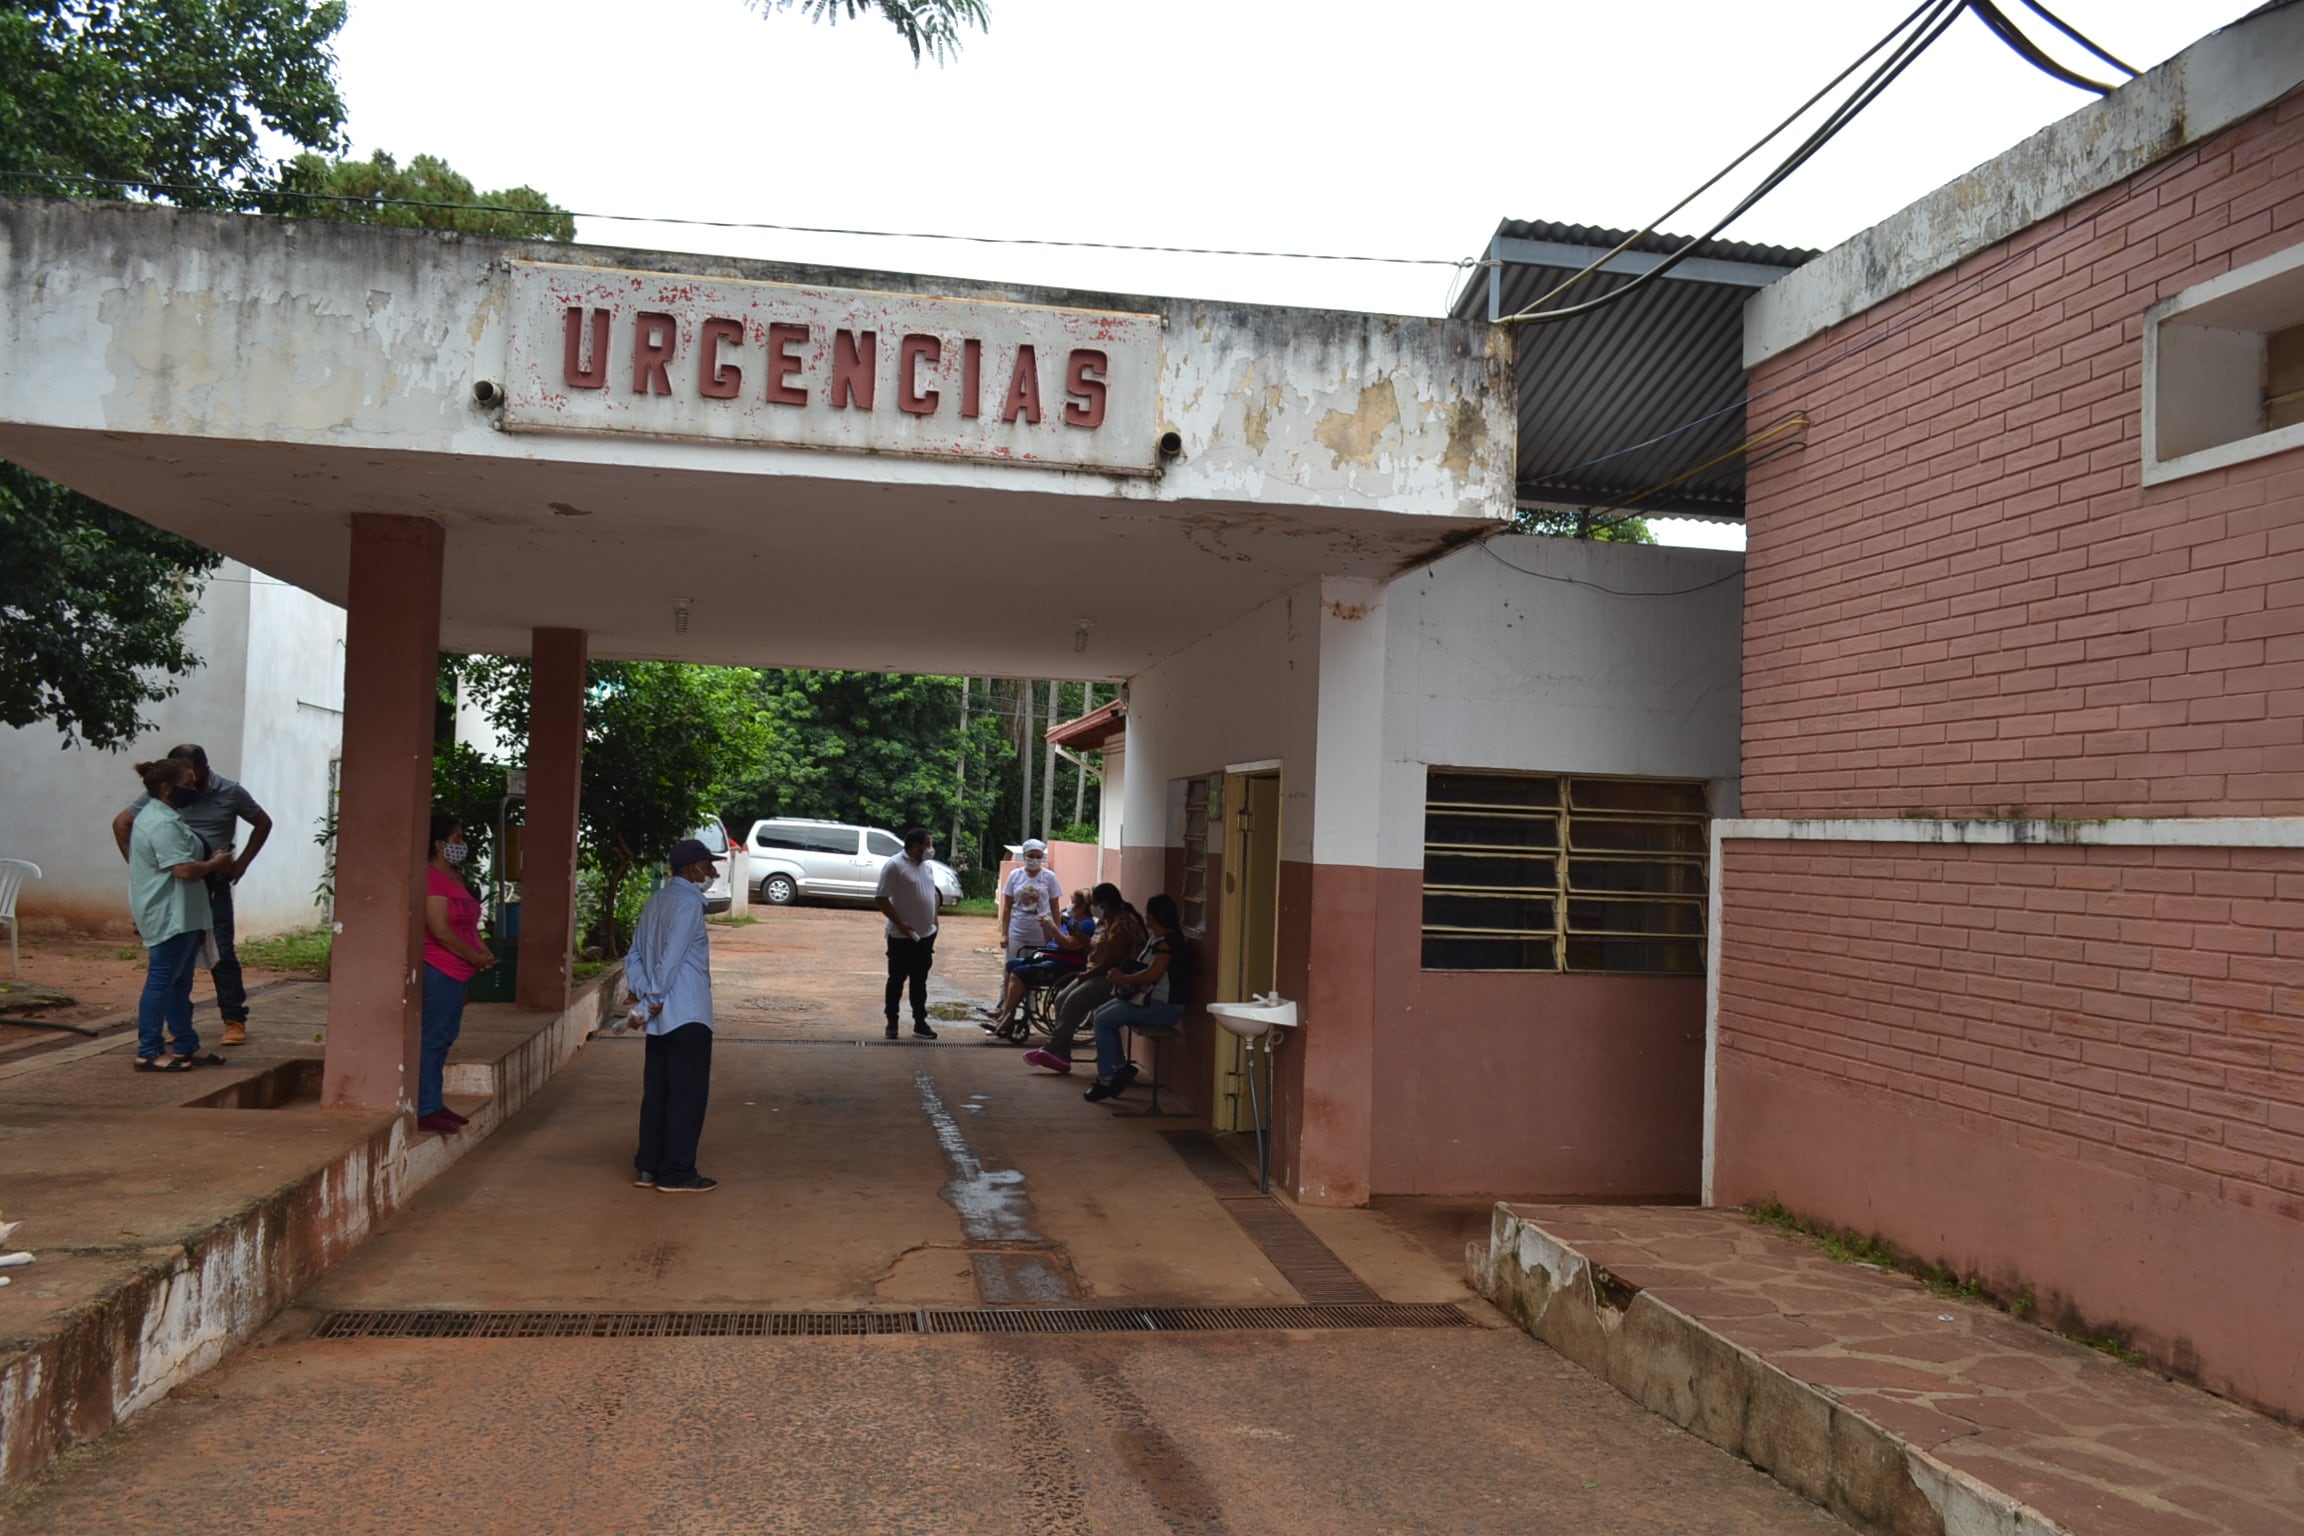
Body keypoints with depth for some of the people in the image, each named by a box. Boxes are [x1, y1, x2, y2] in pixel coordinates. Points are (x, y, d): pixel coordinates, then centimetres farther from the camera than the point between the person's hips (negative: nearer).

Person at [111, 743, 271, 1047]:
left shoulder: (230, 793, -3)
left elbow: (263, 824, 11)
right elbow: (121, 823, 6)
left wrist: (242, 862, 4)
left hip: (214, 887, -1)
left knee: (222, 953, -3)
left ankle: (235, 1020, 3)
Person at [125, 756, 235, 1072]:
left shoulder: (159, 816, 16)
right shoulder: (163, 824, -19)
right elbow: (185, 869, -25)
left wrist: (211, 858, 16)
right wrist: (216, 863, -8)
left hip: (178, 915, 11)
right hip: (169, 916, -11)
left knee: (179, 983, 15)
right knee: (161, 982, -6)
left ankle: (187, 1047, 21)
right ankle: (147, 1054, -2)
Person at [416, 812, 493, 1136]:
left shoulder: (455, 877, 15)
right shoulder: (431, 878, -15)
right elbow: (440, 931, -20)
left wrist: (483, 950, 5)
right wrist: (475, 958, -12)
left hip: (459, 971, 10)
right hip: (439, 970, -10)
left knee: (444, 1037, 14)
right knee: (433, 1038, -6)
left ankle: (435, 1104, 23)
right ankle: (424, 1111, -2)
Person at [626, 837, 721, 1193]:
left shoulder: (656, 902, 15)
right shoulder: (688, 902, -13)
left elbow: (634, 956, 14)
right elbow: (673, 954, -20)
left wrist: (642, 992, 5)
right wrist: (657, 996, -12)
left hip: (661, 1017, 9)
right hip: (687, 1015, -9)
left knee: (656, 1090, 12)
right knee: (687, 1093, -3)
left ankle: (647, 1166, 17)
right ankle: (677, 1173, 0)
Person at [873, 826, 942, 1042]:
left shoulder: (927, 866, 10)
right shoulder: (894, 866, -14)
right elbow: (880, 898, -16)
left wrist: (934, 924, 14)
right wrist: (900, 923, -18)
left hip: (926, 935, 7)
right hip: (902, 937, -7)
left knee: (919, 982, 11)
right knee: (897, 980, 5)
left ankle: (920, 1023, 15)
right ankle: (892, 1023, 15)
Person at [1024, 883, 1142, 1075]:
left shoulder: (1123, 924, -17)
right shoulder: (1106, 921, 15)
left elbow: (1113, 960, -22)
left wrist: (1088, 974, -15)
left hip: (1114, 978, -10)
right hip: (1098, 974, 10)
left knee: (1074, 1001, -24)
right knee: (1062, 999, -6)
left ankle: (1052, 1050, -16)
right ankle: (1060, 1055, -11)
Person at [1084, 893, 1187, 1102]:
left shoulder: (1169, 940, -16)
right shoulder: (1156, 939, 17)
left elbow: (1152, 974, -24)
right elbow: (1142, 968, 22)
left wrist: (1124, 979, -13)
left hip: (1164, 1005, -10)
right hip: (1150, 999, 10)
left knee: (1103, 1021, -11)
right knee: (1101, 1013, 9)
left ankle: (1106, 1080, -4)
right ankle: (1122, 1067, 12)